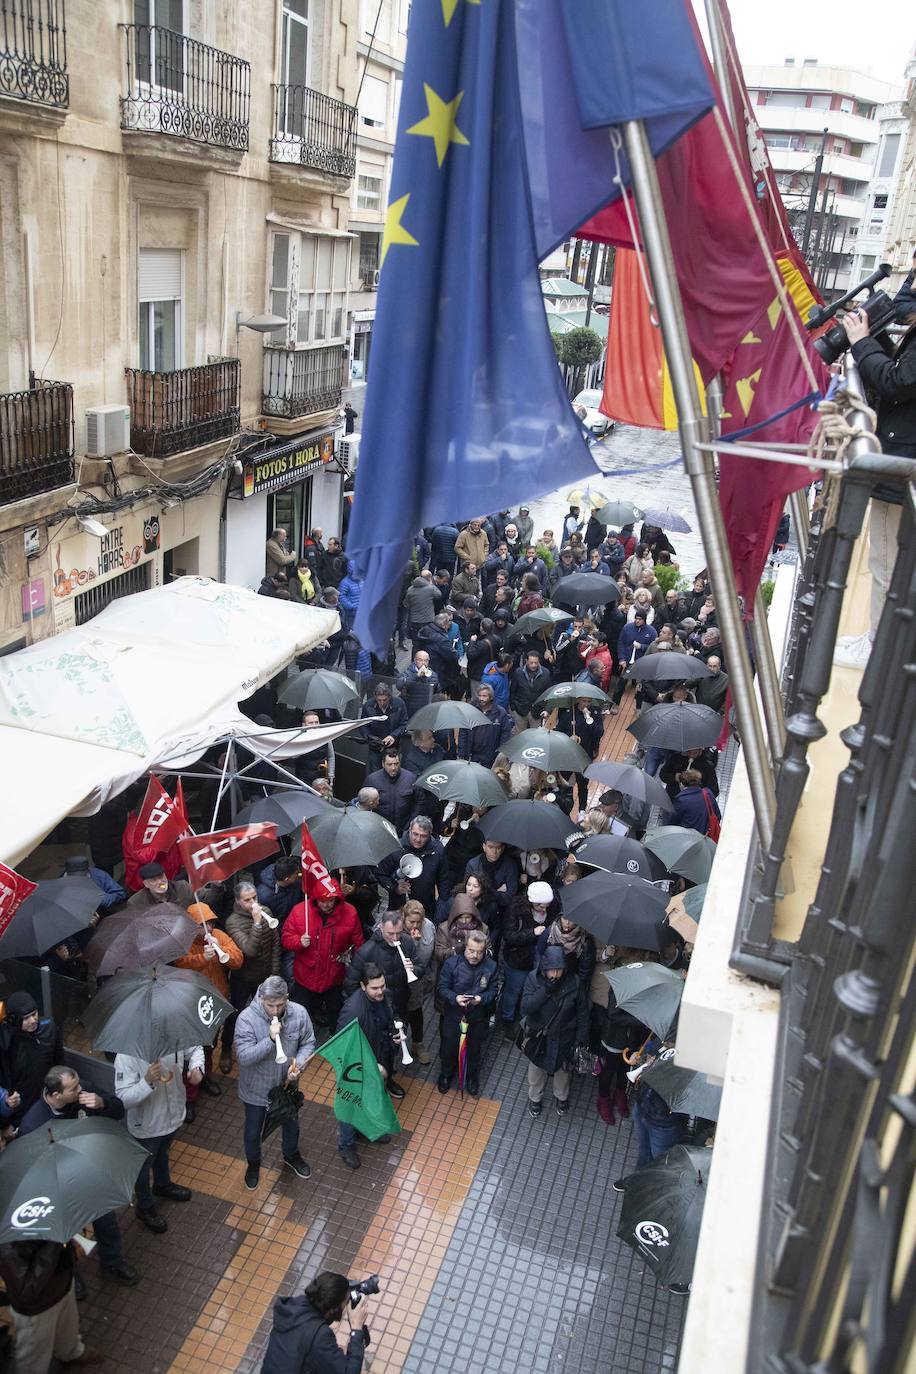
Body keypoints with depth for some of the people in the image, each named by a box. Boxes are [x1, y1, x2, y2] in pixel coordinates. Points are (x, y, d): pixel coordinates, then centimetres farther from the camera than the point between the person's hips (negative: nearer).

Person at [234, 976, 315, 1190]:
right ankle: (253, 1164, 53)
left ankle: (291, 1156, 59)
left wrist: (298, 1063, -26)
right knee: (253, 1132, 22)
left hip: (287, 1086, 3)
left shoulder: (299, 1013, -21)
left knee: (291, 1125, 28)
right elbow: (244, 1057, -33)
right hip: (256, 1090, -2)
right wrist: (271, 1039, -44)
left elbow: (309, 1043, -7)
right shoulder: (246, 1019, -31)